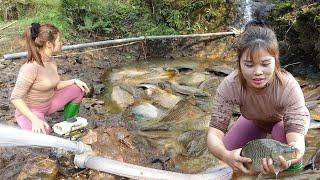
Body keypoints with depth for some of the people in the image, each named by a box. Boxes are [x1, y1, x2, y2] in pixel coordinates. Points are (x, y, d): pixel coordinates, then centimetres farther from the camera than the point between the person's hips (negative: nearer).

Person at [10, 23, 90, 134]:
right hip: (29, 111, -8)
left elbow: (55, 85, 10)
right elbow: (15, 98, -28)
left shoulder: (51, 60, -3)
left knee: (78, 89, 4)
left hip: (49, 103, 8)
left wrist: (74, 81, -4)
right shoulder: (31, 67, -30)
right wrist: (35, 120, -35)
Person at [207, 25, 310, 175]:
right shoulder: (229, 86, -37)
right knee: (226, 149, -16)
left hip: (285, 118, -2)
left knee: (283, 137, -35)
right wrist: (226, 155, -62)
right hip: (255, 120, 2)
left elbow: (297, 138, -47)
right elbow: (214, 133, -38)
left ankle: (295, 166, -1)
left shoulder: (289, 87, -41)